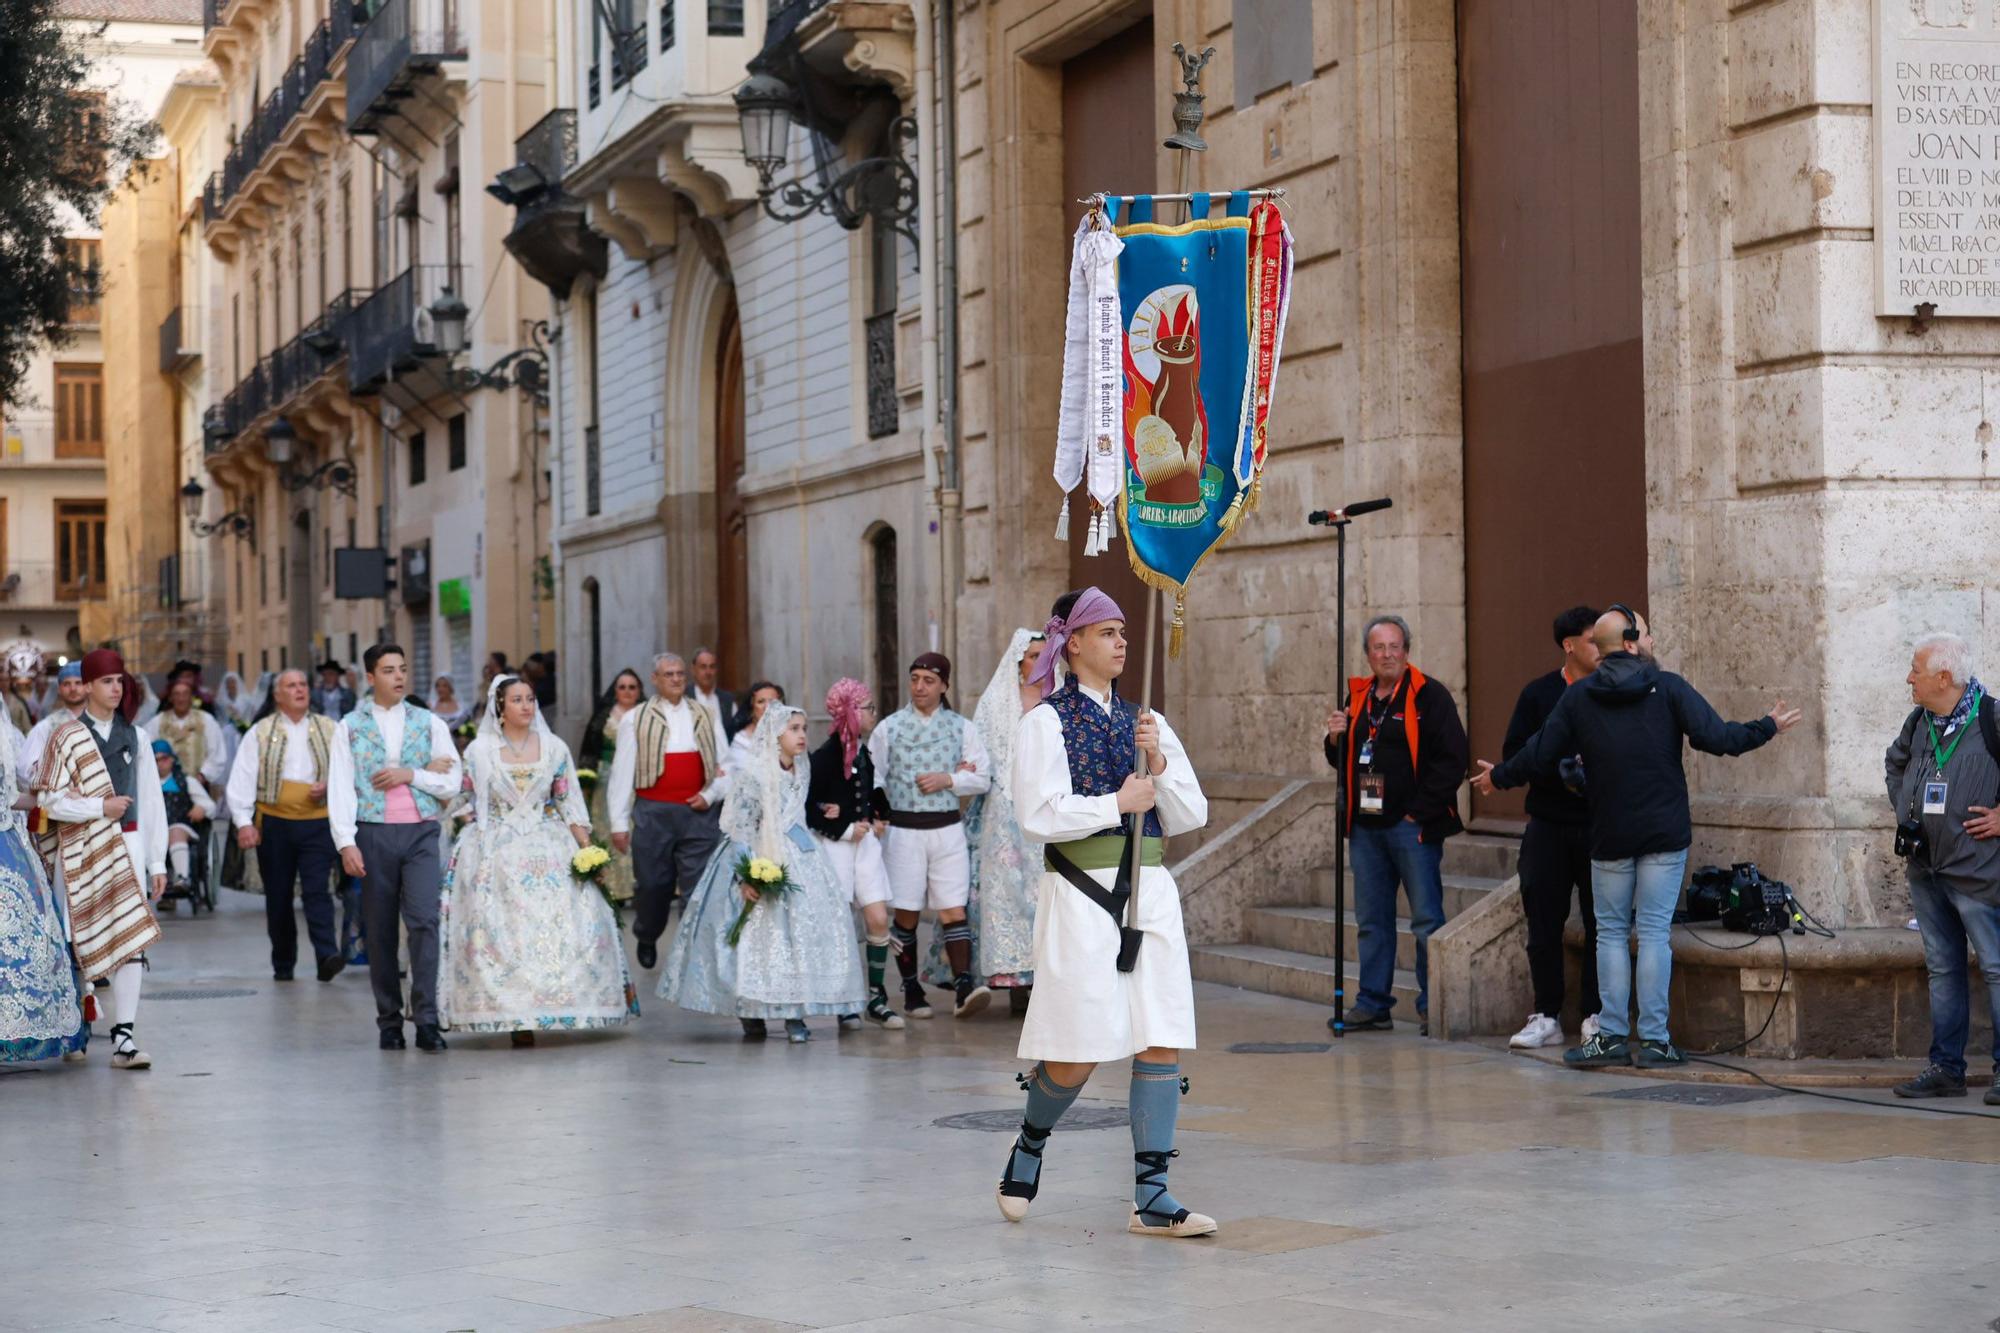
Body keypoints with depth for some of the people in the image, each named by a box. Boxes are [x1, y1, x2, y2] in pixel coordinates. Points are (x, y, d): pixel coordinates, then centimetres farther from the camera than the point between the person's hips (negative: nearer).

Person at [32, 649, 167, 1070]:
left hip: (127, 845, 2)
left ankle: (124, 1037, -10)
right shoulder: (66, 736, -1)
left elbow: (152, 802, 8)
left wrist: (157, 863, 5)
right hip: (80, 849, -2)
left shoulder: (133, 735, 9)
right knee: (72, 942, 7)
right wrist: (100, 807, -13)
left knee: (131, 939, -8)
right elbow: (48, 798, -7)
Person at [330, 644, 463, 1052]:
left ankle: (427, 1019, -14)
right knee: (380, 931, 3)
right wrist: (346, 842, -9)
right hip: (374, 834, 0)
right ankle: (389, 1022, 11)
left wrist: (412, 775, -7)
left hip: (421, 833, 0)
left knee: (425, 919, -13)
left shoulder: (430, 723, 11)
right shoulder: (350, 727, 7)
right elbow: (340, 788, 1)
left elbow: (451, 784, 8)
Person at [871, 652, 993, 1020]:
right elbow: (873, 776, 7)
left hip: (947, 828, 0)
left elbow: (982, 778, 5)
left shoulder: (962, 728, 7)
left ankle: (963, 987, -15)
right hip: (903, 829, 0)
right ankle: (911, 990, 12)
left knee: (954, 910, -8)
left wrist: (949, 780, -10)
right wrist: (875, 812, -6)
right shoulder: (889, 728, 5)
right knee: (906, 915, 3)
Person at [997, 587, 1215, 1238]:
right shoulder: (1045, 722, -1)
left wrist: (1158, 762, -5)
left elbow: (1191, 815, 10)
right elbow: (1039, 814, -12)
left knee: (1163, 1042, -2)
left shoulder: (1146, 722, 15)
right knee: (1079, 1055, -5)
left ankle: (1151, 1199, 2)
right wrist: (1119, 803, -9)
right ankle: (1028, 1148, 24)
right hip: (1081, 896, -5)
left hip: (1150, 895, 5)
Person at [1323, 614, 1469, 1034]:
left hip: (1413, 826, -6)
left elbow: (1451, 759, -11)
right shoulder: (1358, 698, 14)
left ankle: (1433, 1008, 1)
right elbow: (1343, 762, 22)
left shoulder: (1429, 696, -5)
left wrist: (1420, 811, -13)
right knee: (1371, 921, 11)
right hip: (1366, 826, 7)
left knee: (1427, 920, -4)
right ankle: (1373, 1004, 18)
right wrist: (1335, 739, -1)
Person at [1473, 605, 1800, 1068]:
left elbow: (1539, 755, 4)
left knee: (1612, 933, 10)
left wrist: (1498, 777, 23)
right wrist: (1769, 727, 8)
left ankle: (1612, 1035, 7)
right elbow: (1716, 737, -9)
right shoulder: (1668, 687, -5)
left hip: (1609, 838, 1)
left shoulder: (1577, 698, 1)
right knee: (1654, 933, 0)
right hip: (1664, 835, -1)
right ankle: (1654, 1040, 0)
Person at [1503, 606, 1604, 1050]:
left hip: (1601, 826, 0)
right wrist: (1560, 773, -13)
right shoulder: (1538, 694, 4)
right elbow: (1513, 753, 1)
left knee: (1602, 922, 0)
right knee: (1544, 921, 2)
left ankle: (1596, 1017, 10)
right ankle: (1547, 1017, 11)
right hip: (1548, 826, 0)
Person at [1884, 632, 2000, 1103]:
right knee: (1942, 968, 11)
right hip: (1925, 869, 7)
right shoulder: (1918, 723, 9)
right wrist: (1898, 807, 20)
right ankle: (1946, 1068, 17)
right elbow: (1894, 762, 32)